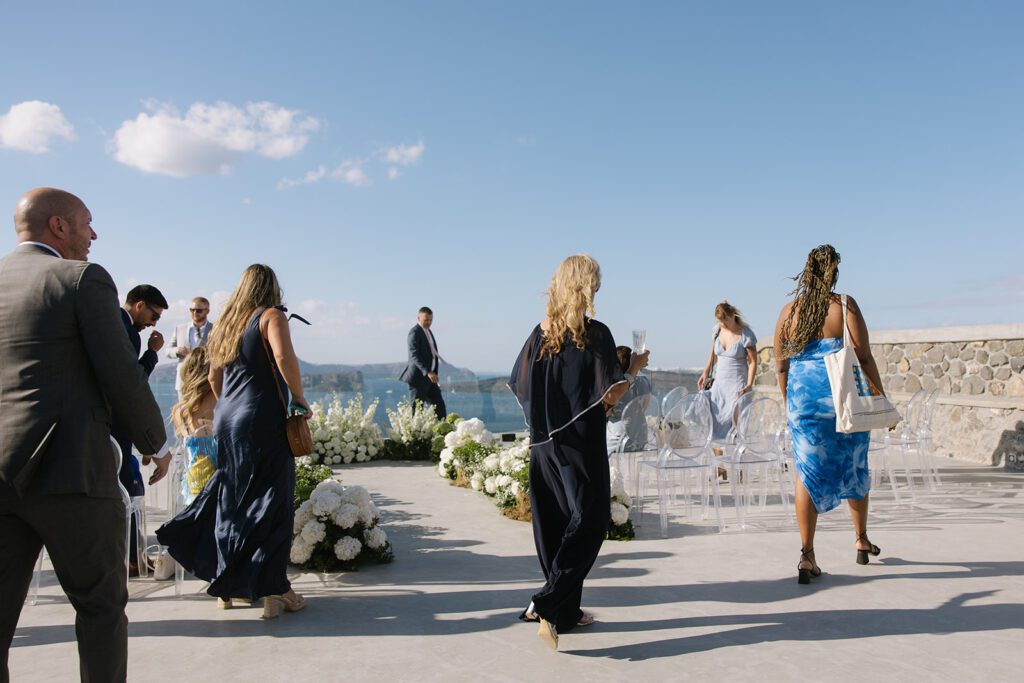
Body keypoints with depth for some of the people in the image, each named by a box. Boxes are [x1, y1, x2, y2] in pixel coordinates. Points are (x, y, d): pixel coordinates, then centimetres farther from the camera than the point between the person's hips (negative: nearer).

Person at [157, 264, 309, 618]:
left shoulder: (228, 323, 17)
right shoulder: (272, 315, -3)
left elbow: (214, 377, 22)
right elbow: (284, 357, -21)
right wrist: (300, 399, -11)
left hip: (228, 420, 7)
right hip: (263, 419, -7)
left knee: (231, 500, 14)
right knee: (270, 505, -2)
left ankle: (227, 586, 22)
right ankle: (271, 589, -1)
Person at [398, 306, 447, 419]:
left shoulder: (428, 332, 16)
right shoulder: (414, 332, -13)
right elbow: (415, 355, -22)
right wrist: (428, 372, -32)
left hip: (430, 377, 9)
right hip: (418, 377, -9)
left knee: (439, 406, 6)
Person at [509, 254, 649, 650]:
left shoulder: (539, 334, 5)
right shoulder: (596, 334, -11)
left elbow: (519, 388, 10)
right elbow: (611, 396, -13)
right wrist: (635, 368, 3)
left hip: (543, 444, 6)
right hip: (582, 446, -6)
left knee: (553, 525, 12)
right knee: (589, 523, 3)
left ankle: (567, 611, 20)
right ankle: (548, 606, -6)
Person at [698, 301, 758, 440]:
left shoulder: (746, 334, -11)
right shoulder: (717, 330, 4)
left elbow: (753, 362, -9)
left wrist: (749, 385, -17)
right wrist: (706, 373, 10)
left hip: (738, 384, -5)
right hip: (719, 383, 6)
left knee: (737, 422, -11)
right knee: (715, 421, 2)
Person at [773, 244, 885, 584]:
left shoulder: (788, 311, 4)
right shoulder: (844, 305, -5)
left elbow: (780, 365, 8)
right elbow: (864, 357, -8)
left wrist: (788, 402, 19)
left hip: (803, 399, 2)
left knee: (808, 474, 5)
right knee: (854, 469, 18)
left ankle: (807, 556, 0)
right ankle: (861, 541, 35)